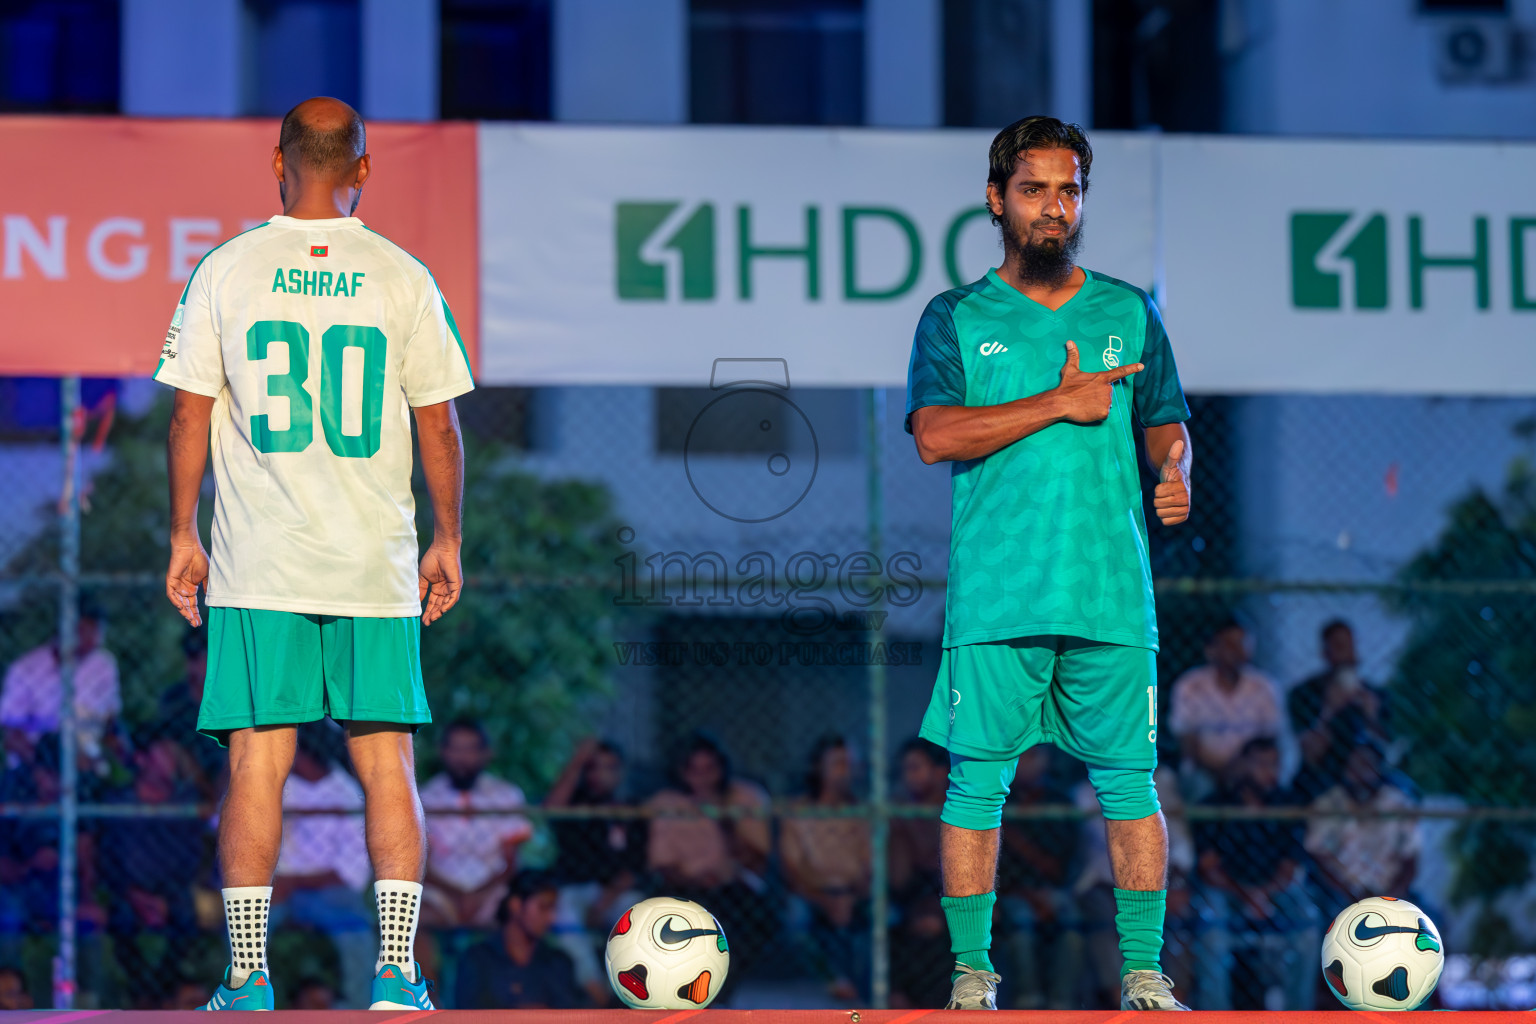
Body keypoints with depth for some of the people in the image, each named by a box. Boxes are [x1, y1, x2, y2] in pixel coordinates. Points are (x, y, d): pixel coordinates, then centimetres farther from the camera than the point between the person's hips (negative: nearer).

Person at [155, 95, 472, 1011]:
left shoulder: (227, 271, 0)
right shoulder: (404, 279, 2)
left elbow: (191, 416, 1)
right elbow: (439, 426, 3)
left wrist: (183, 538, 8)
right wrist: (447, 542, 12)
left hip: (258, 562, 0)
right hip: (378, 564, 0)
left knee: (258, 761, 1)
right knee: (387, 762, 4)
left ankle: (248, 979, -1)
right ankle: (397, 972, -1)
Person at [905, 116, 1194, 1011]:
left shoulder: (1129, 314, 14)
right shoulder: (955, 319, 7)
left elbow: (1167, 426, 17)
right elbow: (936, 434, -7)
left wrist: (1176, 476, -6)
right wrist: (1060, 404, -11)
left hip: (1112, 592, 2)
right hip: (995, 596, -1)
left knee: (1130, 781, 0)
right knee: (977, 782, -2)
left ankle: (1144, 969, 6)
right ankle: (973, 970, 6)